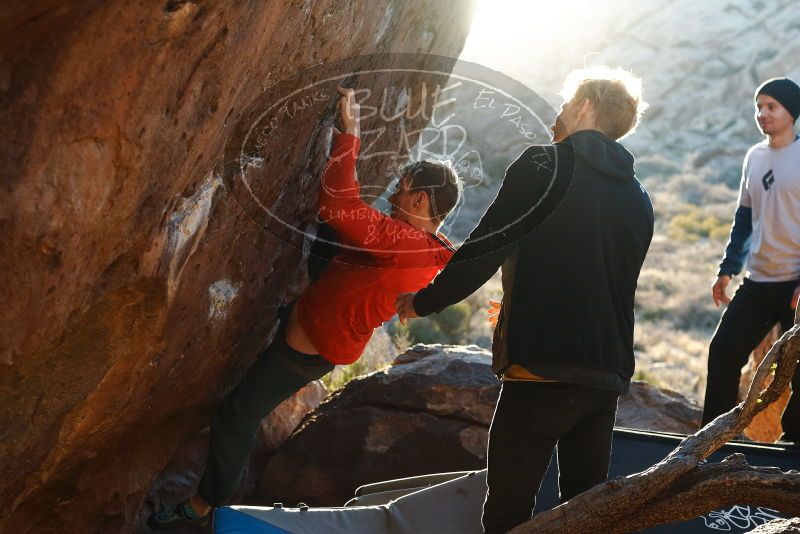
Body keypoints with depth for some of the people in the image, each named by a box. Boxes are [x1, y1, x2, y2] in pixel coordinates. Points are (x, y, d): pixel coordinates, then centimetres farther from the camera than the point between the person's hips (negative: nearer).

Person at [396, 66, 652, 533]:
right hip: (607, 377, 7)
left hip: (541, 371, -7)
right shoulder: (638, 198, 17)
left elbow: (483, 251, -7)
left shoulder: (545, 167, -4)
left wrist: (422, 302, 8)